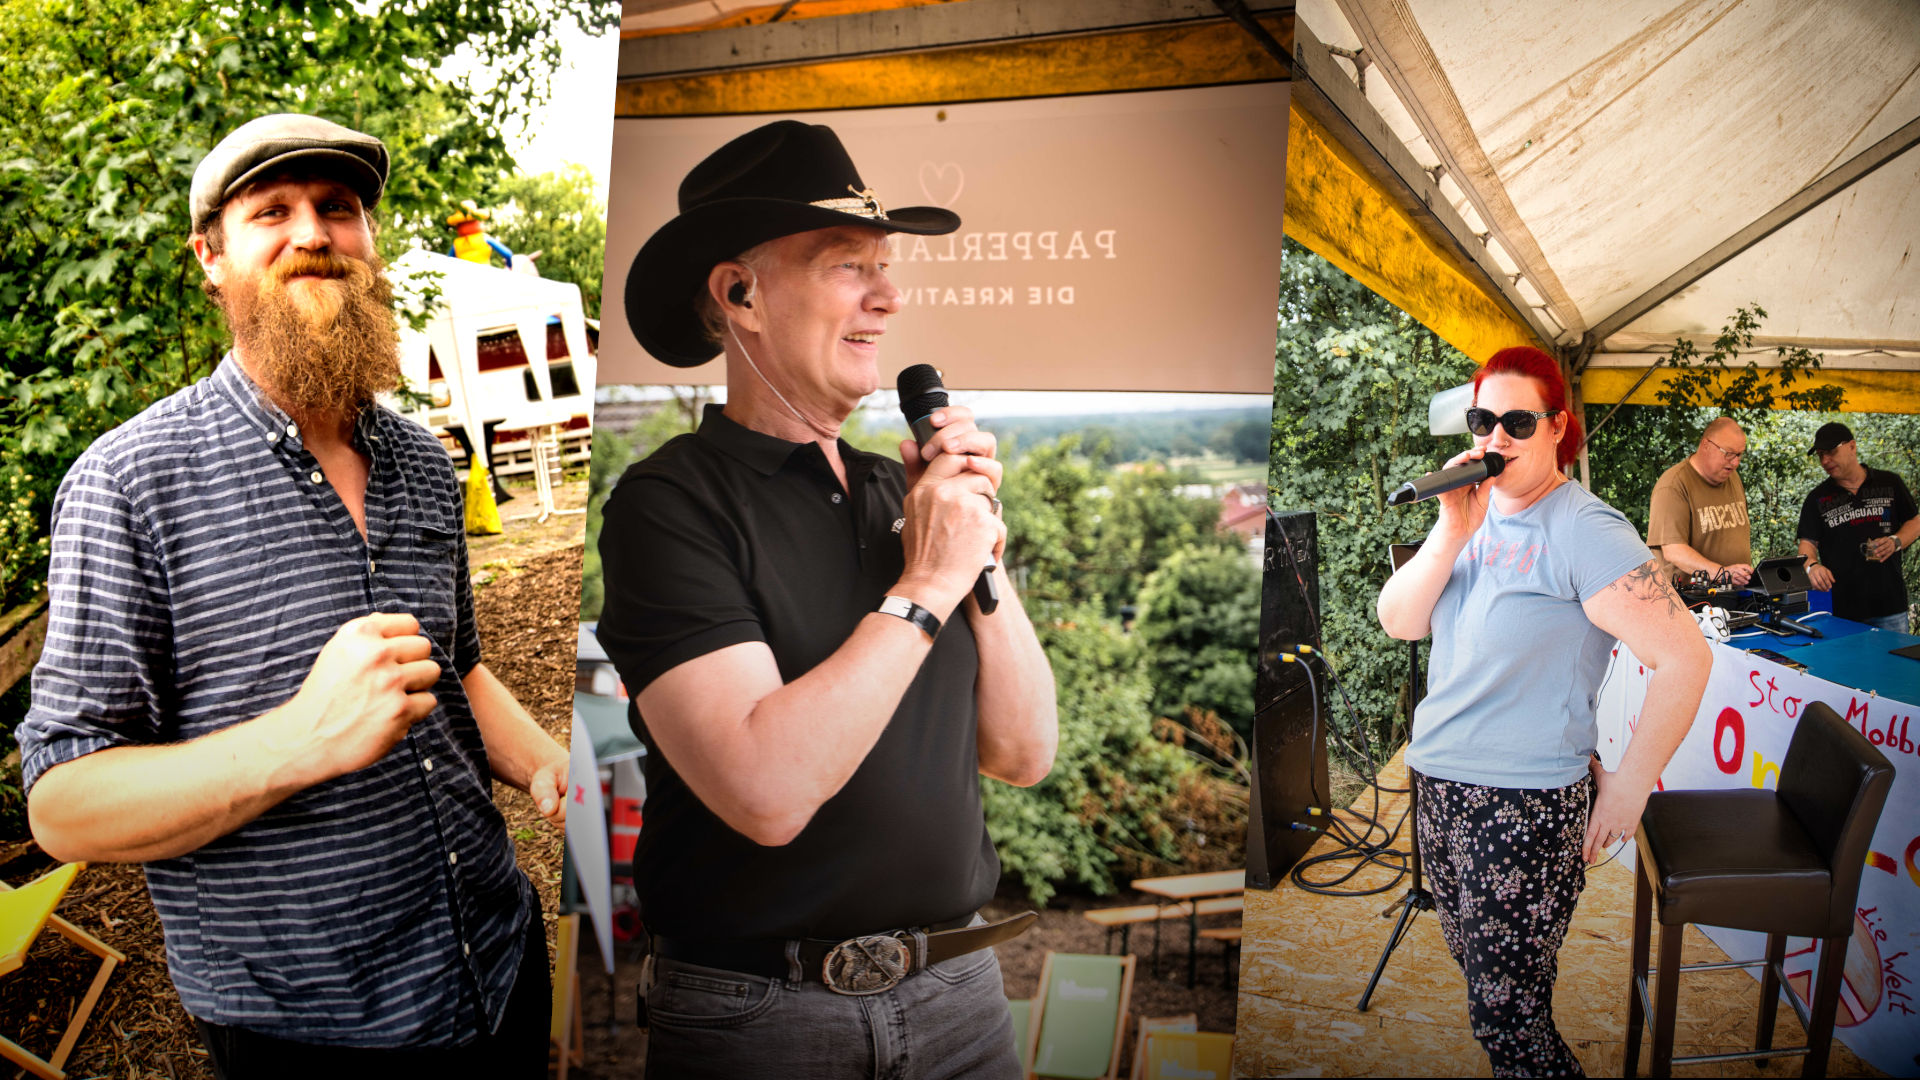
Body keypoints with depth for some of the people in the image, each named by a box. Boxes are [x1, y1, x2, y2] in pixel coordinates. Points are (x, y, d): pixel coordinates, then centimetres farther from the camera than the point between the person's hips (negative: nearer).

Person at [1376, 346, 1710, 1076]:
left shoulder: (1584, 531, -16)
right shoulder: (1474, 515, 6)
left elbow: (1684, 659, -19)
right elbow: (1398, 622, -1)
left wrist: (1627, 786, -12)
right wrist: (1452, 533, -15)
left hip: (1528, 803, -7)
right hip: (1438, 785, 7)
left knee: (1506, 1016, 2)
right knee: (1475, 966, 22)